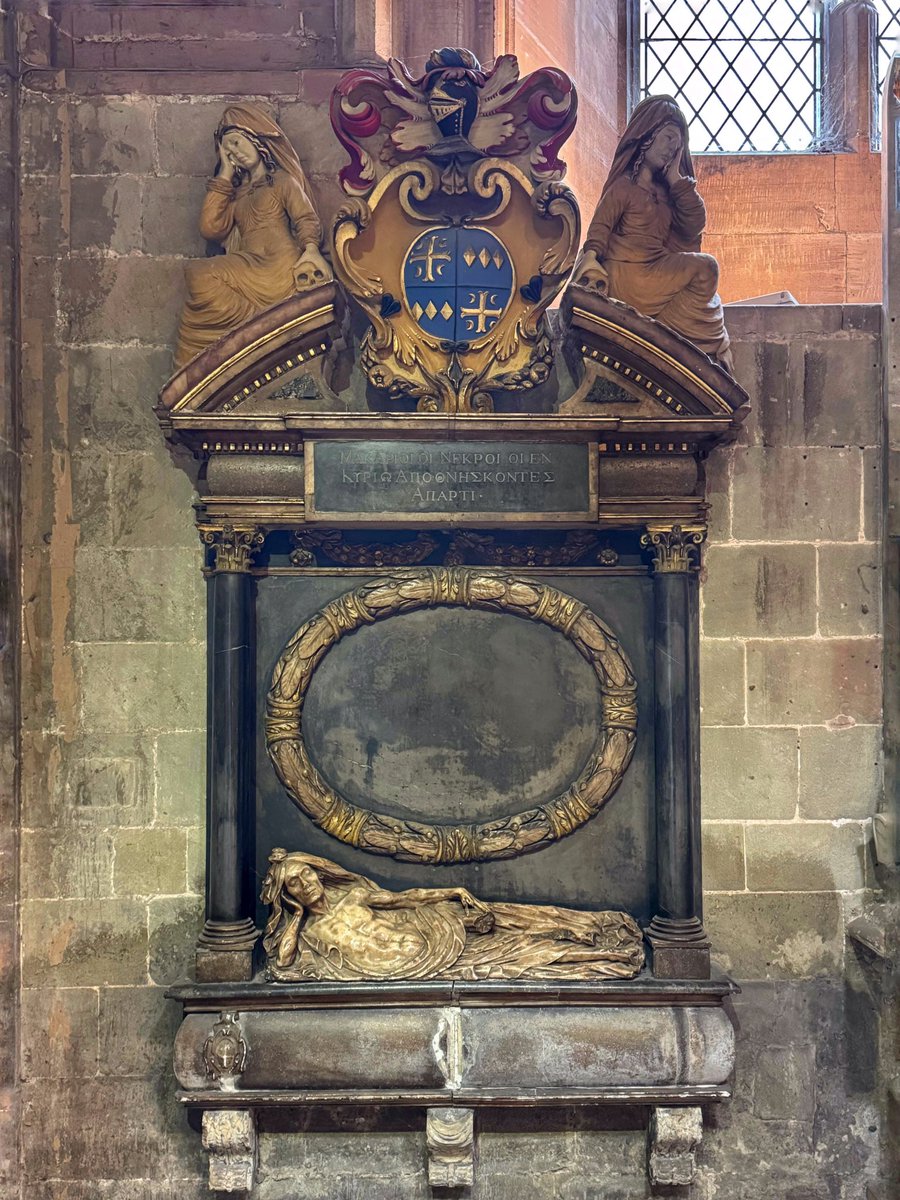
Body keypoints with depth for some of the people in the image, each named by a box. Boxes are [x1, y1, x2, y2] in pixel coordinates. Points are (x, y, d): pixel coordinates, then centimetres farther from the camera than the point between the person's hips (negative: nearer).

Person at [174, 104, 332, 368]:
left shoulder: (283, 179, 16)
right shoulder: (237, 191, 29)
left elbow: (306, 218, 0)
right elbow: (211, 227, 13)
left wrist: (311, 248, -23)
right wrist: (225, 174, 19)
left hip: (279, 268, -5)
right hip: (248, 270, 5)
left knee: (200, 275, -25)